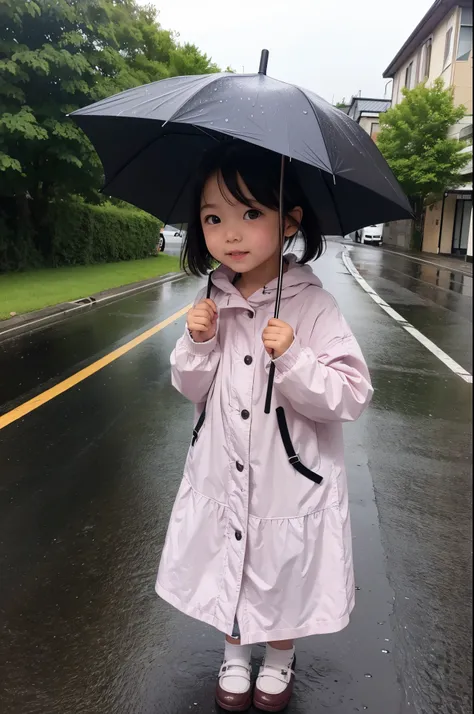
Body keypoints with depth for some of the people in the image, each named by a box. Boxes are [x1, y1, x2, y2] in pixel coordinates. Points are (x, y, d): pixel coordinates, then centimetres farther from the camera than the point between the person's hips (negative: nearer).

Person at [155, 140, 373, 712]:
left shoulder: (311, 306, -18)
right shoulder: (212, 301, -5)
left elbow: (350, 397, -19)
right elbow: (192, 389, 3)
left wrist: (292, 358, -32)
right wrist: (199, 343, -16)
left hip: (289, 479, -3)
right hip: (222, 474, 3)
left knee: (284, 578, 19)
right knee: (227, 569, 21)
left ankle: (279, 661, 49)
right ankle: (235, 655, 50)